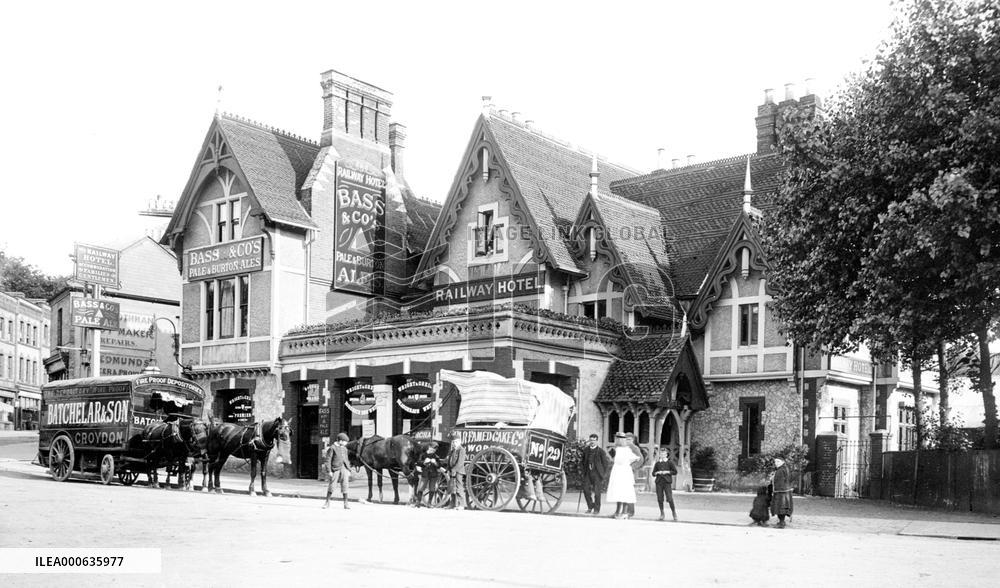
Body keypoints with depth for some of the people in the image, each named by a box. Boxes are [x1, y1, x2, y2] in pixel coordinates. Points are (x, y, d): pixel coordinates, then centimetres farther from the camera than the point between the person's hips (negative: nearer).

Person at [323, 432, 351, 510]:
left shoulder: (344, 448, 15)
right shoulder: (332, 448, -5)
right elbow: (327, 460, -7)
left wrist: (348, 470, 18)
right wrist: (329, 471, -12)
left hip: (344, 469, 5)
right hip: (335, 469, -5)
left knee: (345, 486, 1)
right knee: (331, 486, -2)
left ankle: (345, 503, 7)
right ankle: (327, 502, 13)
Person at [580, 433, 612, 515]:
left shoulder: (601, 451, -4)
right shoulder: (586, 449, 9)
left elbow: (606, 462, -1)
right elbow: (582, 460, 21)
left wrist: (604, 474, -5)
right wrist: (582, 469, 10)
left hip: (597, 473, -4)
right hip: (588, 473, 4)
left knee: (597, 491, -3)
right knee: (586, 489, -6)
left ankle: (597, 509, 9)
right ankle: (590, 507, 11)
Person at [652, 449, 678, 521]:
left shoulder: (670, 462, 5)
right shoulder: (657, 463, 14)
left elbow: (675, 472, 0)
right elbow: (653, 473, 16)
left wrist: (667, 472, -10)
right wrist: (657, 472, -5)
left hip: (667, 482, -3)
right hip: (659, 482, 3)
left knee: (669, 498, -11)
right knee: (660, 499, 0)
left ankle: (674, 512, 7)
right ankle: (662, 514, 11)